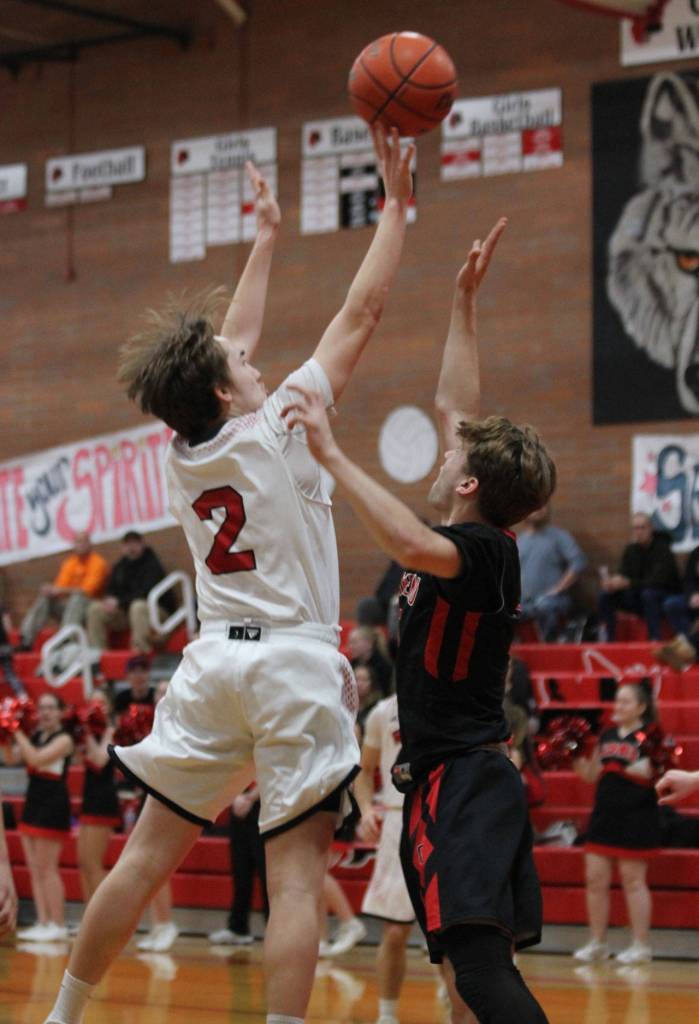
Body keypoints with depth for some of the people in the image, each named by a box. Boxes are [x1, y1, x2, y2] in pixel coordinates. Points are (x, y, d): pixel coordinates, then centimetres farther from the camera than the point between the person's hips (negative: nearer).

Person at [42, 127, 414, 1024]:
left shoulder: (181, 452, 9)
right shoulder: (279, 431, -6)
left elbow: (232, 341, 25)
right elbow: (361, 313, -2)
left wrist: (266, 238, 34)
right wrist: (396, 204, 7)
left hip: (213, 663, 6)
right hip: (295, 662, -6)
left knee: (146, 856, 11)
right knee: (296, 877, -7)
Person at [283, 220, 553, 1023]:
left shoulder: (485, 551, -13)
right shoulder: (473, 547, 11)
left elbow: (408, 543, -36)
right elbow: (453, 405, 20)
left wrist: (331, 455, -30)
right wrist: (463, 300, 21)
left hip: (460, 781, -10)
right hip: (465, 776, 10)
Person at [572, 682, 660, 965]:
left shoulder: (649, 737, -6)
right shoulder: (607, 736, 12)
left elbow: (653, 774, -11)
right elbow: (592, 775, 18)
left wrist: (647, 770, -31)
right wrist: (576, 759, 1)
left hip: (636, 820, -6)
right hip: (604, 815, 6)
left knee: (633, 881, -1)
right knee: (595, 880, 5)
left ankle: (641, 946, 7)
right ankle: (597, 944, 15)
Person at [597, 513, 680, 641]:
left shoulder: (662, 549, -16)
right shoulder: (631, 550, 4)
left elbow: (656, 581, -27)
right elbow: (623, 575, -1)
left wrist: (628, 583, -38)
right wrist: (613, 582, -26)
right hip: (639, 597, 6)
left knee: (648, 593, -40)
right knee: (605, 595, -14)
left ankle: (655, 640, -39)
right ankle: (609, 639, -14)